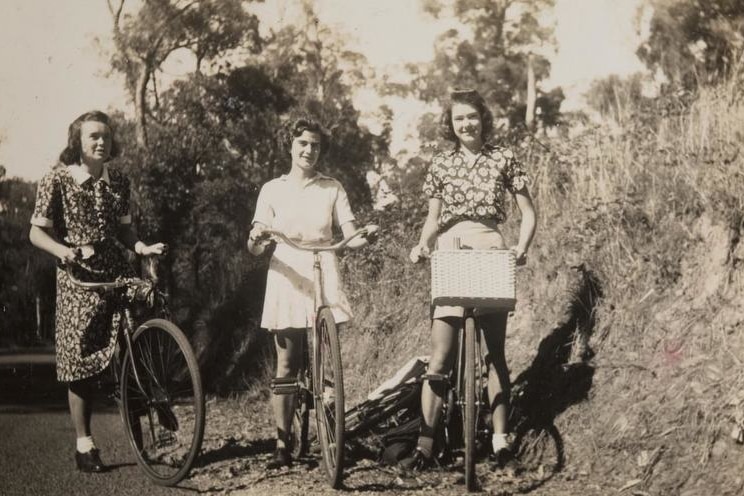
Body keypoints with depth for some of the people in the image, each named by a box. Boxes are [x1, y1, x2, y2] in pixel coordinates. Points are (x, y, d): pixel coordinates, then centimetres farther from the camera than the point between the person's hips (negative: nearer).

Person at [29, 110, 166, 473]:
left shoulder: (118, 181, 11)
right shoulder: (57, 180, -1)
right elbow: (37, 232, -2)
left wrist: (142, 247, -4)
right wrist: (63, 250, -21)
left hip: (118, 274, 3)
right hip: (79, 279, -3)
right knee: (82, 361, -1)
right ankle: (84, 445, 7)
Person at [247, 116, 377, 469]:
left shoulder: (332, 189, 9)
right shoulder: (273, 189, 8)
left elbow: (350, 238, 2)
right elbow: (254, 249, 1)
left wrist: (365, 237, -21)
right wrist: (256, 239, -23)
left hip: (324, 277, 0)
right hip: (286, 277, 0)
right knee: (286, 366, 0)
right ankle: (282, 446, 4)